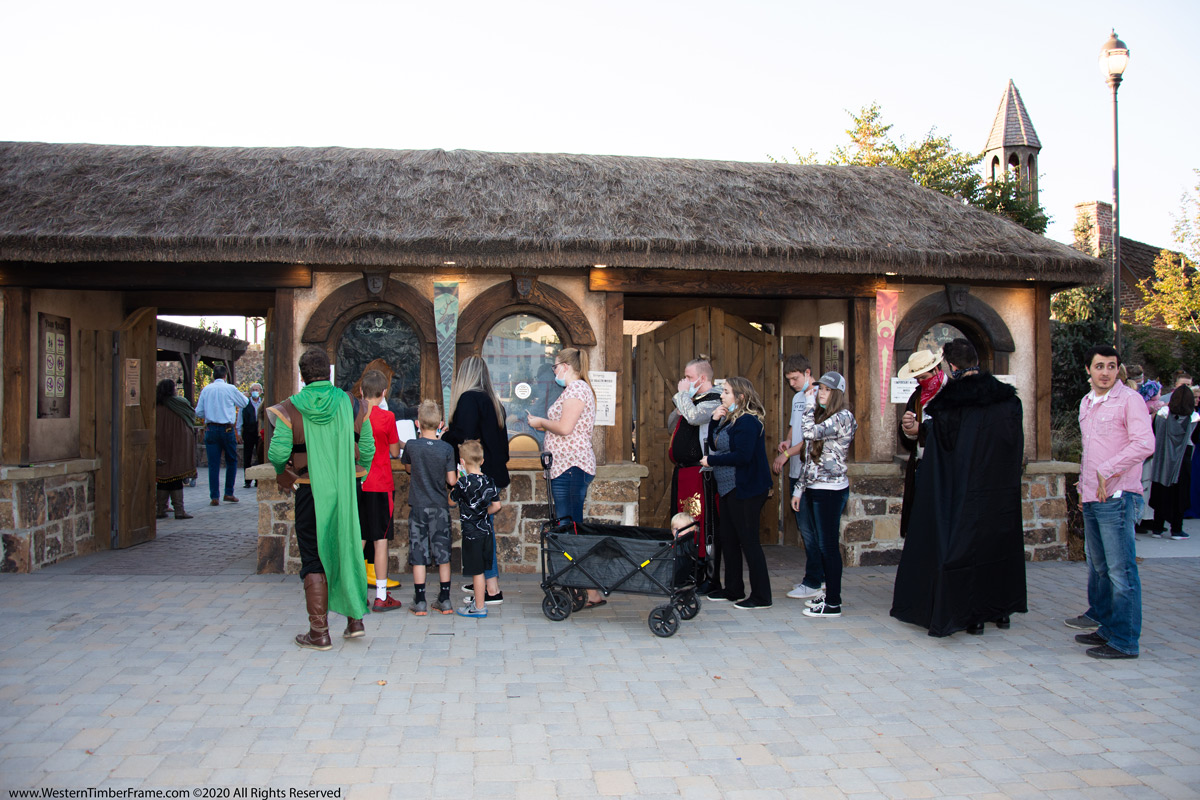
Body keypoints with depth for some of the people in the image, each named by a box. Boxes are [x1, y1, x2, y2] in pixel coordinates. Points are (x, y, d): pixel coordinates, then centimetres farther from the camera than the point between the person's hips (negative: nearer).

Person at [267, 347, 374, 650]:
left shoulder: (291, 409, -9)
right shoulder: (350, 403, 0)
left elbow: (277, 453, -16)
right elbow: (367, 448, 1)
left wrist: (283, 472, 6)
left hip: (311, 492, -3)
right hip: (345, 491, 3)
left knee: (314, 560, 6)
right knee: (347, 551, 17)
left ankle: (319, 632, 10)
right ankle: (355, 619, 21)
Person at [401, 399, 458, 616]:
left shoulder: (411, 445, -7)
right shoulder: (447, 449, -8)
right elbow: (451, 481, -6)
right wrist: (458, 474, 14)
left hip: (418, 507, 0)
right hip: (440, 507, 1)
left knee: (418, 556, 4)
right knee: (443, 554, 9)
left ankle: (420, 602, 7)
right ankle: (445, 600, 13)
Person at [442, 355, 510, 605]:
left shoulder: (468, 399, -12)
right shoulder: (492, 401, 14)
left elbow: (464, 437, -18)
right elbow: (501, 439, 18)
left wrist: (441, 437, -1)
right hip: (494, 472, 9)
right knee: (484, 526, 16)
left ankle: (492, 589, -5)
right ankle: (485, 581, 24)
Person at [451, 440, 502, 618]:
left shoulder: (463, 483, -15)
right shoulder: (489, 481, 1)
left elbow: (451, 501, -2)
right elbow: (496, 505, 4)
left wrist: (456, 481, 10)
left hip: (471, 531, -6)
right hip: (486, 529, 6)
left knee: (476, 570, 1)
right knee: (481, 568, 19)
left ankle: (479, 607, 8)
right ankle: (480, 597, 33)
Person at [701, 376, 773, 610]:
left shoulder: (748, 422, -17)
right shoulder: (729, 419, 14)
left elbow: (742, 456, -25)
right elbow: (715, 446, 15)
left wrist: (711, 461, -15)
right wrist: (715, 422, 1)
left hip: (746, 490, -11)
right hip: (729, 488, 11)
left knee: (748, 540, -5)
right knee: (728, 539, 16)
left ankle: (761, 596, 3)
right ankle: (733, 589, 28)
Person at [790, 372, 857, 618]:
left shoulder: (843, 417, -10)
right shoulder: (820, 415, 16)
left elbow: (810, 432, -25)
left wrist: (809, 408, -8)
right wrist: (799, 489, 15)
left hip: (830, 489, -8)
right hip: (813, 488, 8)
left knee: (829, 545, -5)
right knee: (822, 544, 13)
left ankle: (833, 604, 0)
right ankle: (828, 592, 22)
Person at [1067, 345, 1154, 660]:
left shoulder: (1129, 399, -8)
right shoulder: (1086, 402, 16)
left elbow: (1144, 444, -20)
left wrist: (1106, 471, -20)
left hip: (1117, 497, -8)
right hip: (1091, 498, 8)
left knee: (1121, 571, -5)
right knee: (1098, 567, 17)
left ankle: (1124, 641, 1)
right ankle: (1103, 625, 30)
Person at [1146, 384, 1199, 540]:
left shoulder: (1163, 412, -9)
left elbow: (1155, 432, -4)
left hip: (1164, 457, 1)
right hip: (1183, 458, -1)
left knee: (1161, 493, 9)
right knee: (1179, 494, 8)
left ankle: (1157, 528, 12)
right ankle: (1176, 530, 10)